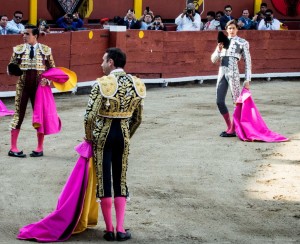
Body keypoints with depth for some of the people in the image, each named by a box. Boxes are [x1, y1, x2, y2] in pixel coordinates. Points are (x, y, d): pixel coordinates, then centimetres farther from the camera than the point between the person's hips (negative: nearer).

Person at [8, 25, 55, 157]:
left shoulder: (46, 50, -1)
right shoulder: (18, 49, 0)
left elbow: (52, 69, 6)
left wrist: (47, 79, -12)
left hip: (39, 86, 0)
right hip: (23, 85, 0)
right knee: (18, 114, 2)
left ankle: (40, 148, 16)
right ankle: (13, 148, 8)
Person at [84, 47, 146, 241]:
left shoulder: (103, 84, -15)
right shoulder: (135, 84, 1)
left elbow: (90, 116, -19)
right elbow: (138, 118, 7)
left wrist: (89, 135, -2)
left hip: (103, 134, -4)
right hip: (123, 134, 4)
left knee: (104, 180, 5)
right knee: (121, 180, 13)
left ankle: (109, 229, 10)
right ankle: (120, 228, 10)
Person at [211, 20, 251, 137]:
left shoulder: (242, 43, 4)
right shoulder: (223, 41, 16)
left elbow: (247, 62, 3)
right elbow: (213, 59, 15)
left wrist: (247, 80, -2)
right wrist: (218, 50, -5)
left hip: (233, 72, -5)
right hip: (222, 72, 5)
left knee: (237, 101, -3)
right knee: (219, 101, 2)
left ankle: (232, 130, 4)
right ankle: (230, 127, 14)